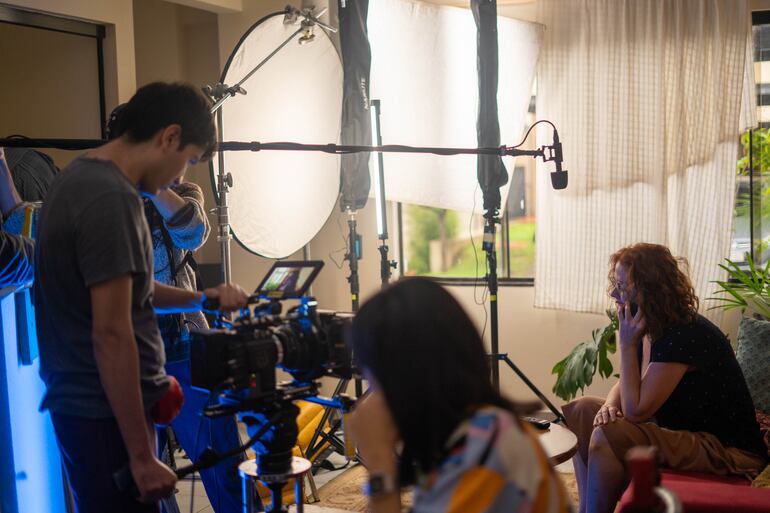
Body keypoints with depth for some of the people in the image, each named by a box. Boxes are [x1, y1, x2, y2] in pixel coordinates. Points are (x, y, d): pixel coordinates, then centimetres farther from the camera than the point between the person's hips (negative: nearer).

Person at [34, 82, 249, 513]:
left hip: (83, 403, 10)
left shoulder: (81, 177, 10)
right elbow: (111, 334, -24)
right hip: (107, 413, -10)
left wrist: (202, 299, 11)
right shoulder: (112, 198, -21)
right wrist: (142, 456, -21)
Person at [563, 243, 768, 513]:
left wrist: (626, 344, -21)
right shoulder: (649, 329, 3)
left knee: (607, 436, -27)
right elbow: (625, 385, 14)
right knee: (580, 410, 6)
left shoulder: (684, 335, -24)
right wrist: (610, 405, -9)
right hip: (679, 430, 10)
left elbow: (635, 410, -25)